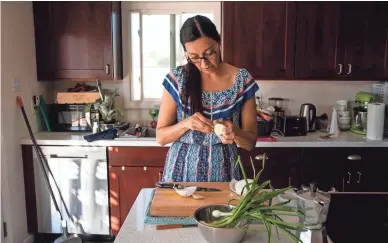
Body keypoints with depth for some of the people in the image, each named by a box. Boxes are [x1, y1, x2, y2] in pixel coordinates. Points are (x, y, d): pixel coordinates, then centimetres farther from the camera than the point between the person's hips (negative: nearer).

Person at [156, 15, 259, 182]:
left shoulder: (242, 80, -6)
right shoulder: (177, 78, -7)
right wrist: (186, 123, -21)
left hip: (223, 169, 0)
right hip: (182, 168, 0)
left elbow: (251, 142, -2)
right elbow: (161, 137, -3)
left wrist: (235, 132, -23)